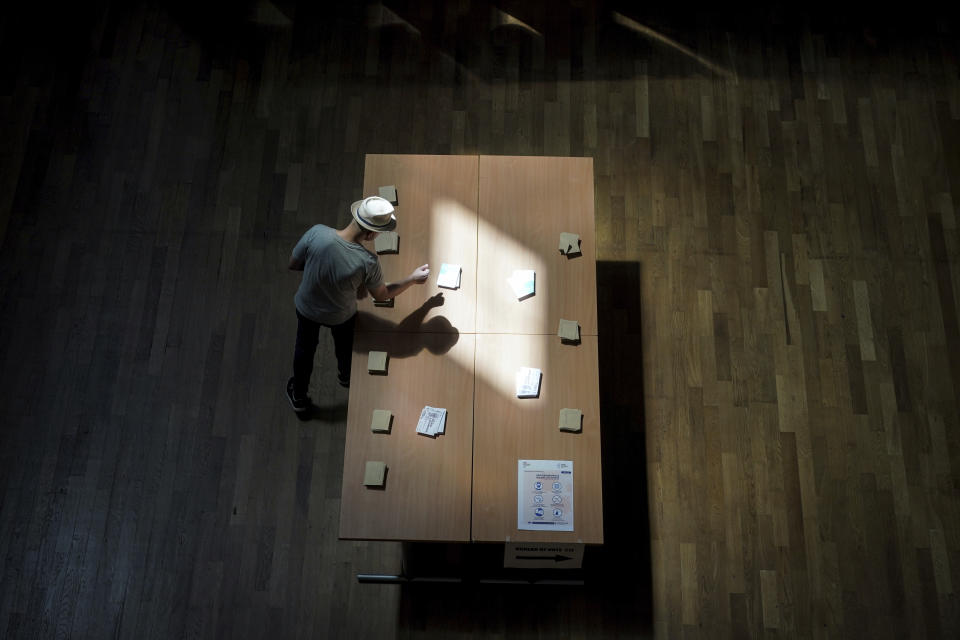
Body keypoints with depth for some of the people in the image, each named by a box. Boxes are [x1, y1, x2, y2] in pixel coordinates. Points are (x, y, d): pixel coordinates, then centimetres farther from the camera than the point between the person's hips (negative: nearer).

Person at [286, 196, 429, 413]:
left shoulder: (317, 233, -34)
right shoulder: (367, 262, -36)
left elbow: (293, 264, -16)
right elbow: (382, 295, -15)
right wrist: (412, 279, -1)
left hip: (306, 307, 2)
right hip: (340, 315, -1)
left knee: (305, 348, 30)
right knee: (345, 346, 34)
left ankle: (298, 397, 53)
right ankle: (345, 377, 66)